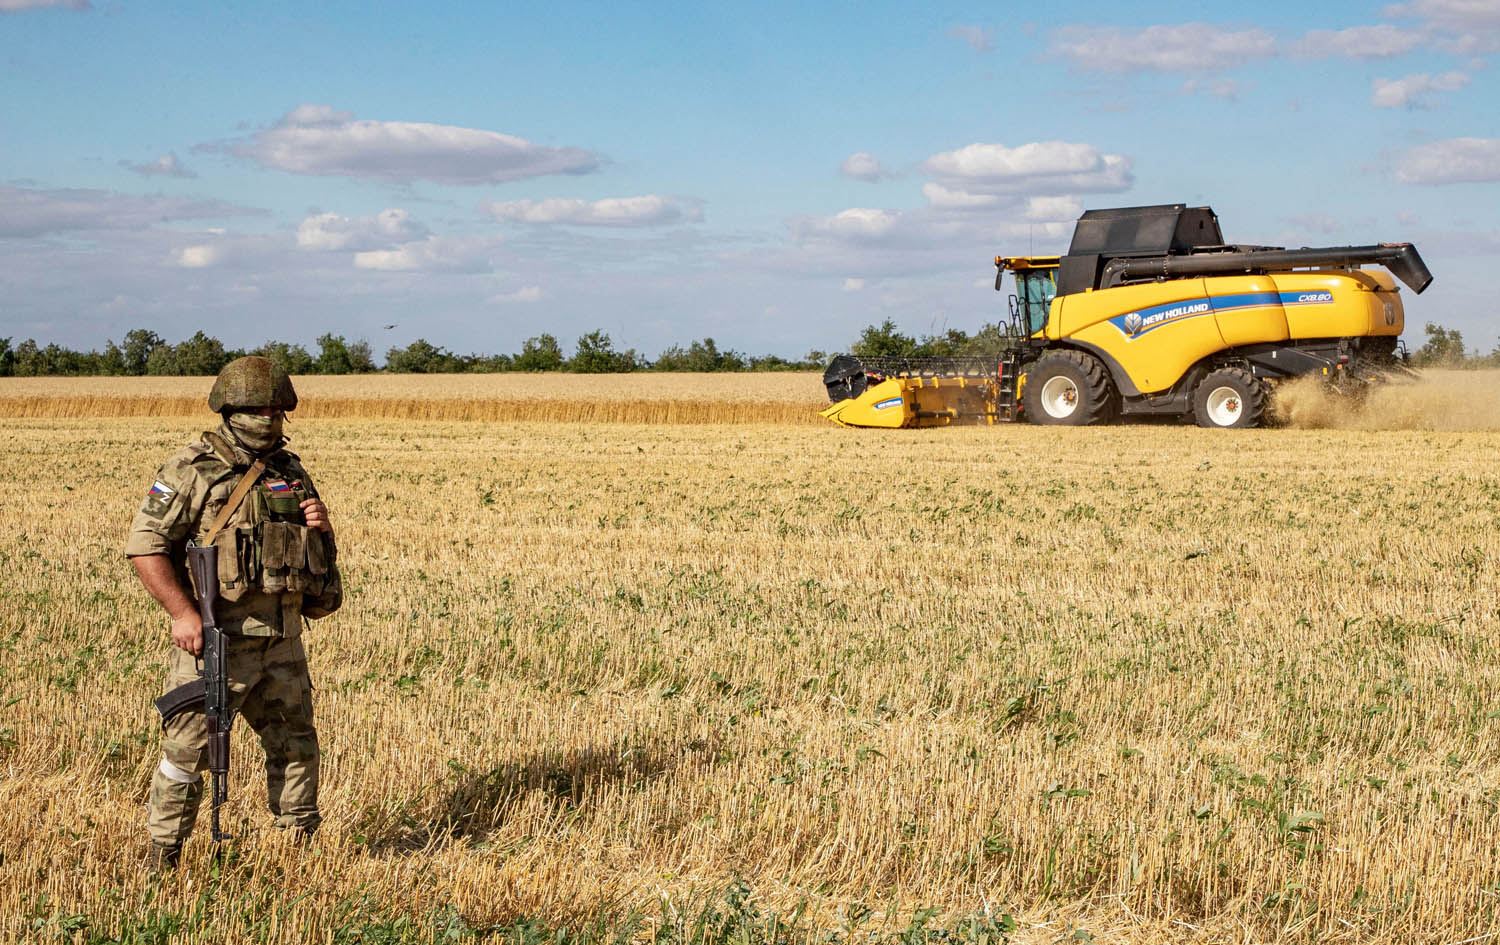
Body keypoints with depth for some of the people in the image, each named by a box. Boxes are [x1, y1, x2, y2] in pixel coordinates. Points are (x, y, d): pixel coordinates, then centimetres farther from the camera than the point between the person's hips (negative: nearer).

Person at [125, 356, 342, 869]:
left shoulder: (290, 470, 11)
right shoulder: (190, 472, -8)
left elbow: (320, 552, 22)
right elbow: (145, 545, -13)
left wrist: (320, 525, -3)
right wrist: (183, 612, -20)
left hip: (283, 639, 6)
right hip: (215, 638, -6)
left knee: (295, 744, 14)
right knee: (187, 749, -1)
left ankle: (302, 845, 28)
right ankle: (162, 860, 11)